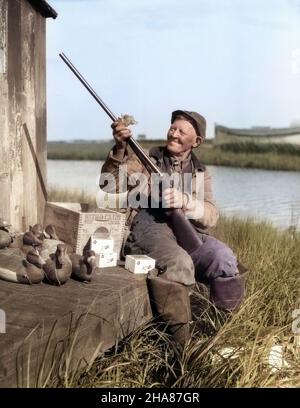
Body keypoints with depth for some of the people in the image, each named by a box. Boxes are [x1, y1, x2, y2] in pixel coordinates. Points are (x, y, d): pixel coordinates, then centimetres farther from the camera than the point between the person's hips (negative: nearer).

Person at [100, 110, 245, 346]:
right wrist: (120, 148, -16)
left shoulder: (200, 173, 18)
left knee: (224, 258, -25)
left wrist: (185, 201, -17)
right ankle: (180, 342, -24)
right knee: (179, 263, -34)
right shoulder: (145, 158, 13)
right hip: (147, 224, -3)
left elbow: (211, 217, 3)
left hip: (185, 228, 3)